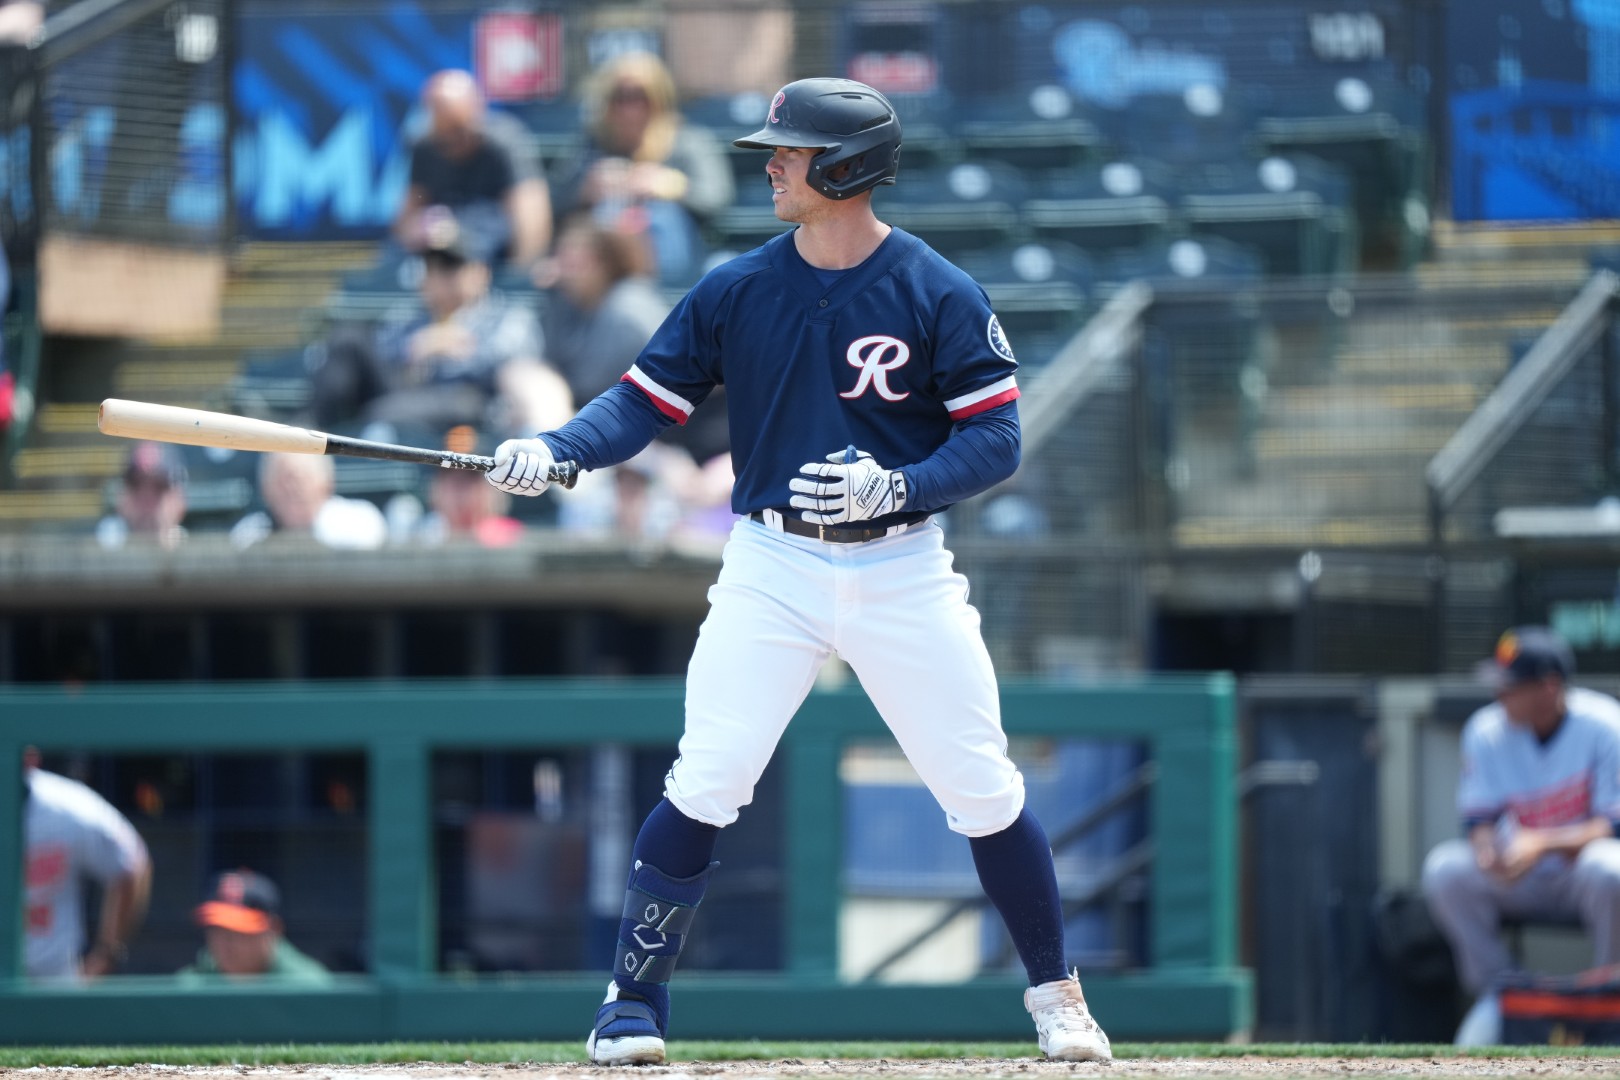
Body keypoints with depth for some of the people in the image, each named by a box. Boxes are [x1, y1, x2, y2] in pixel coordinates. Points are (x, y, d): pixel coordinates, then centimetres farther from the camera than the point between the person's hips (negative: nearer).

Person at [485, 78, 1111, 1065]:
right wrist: (554, 452, -17)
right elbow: (645, 401, 1)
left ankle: (1056, 995, 20)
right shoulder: (737, 290, 1)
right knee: (702, 788, -9)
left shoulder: (941, 297, -7)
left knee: (985, 793, 1)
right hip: (773, 566, 1)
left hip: (903, 567, -1)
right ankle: (634, 1007, 2)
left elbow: (996, 439, -8)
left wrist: (895, 486, -24)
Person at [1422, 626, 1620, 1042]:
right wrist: (1487, 847, -27)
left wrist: (1542, 844, -34)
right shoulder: (1487, 731, -3)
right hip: (1522, 882, 3)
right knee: (1445, 867, -22)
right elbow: (1478, 820, -2)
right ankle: (1496, 991, -9)